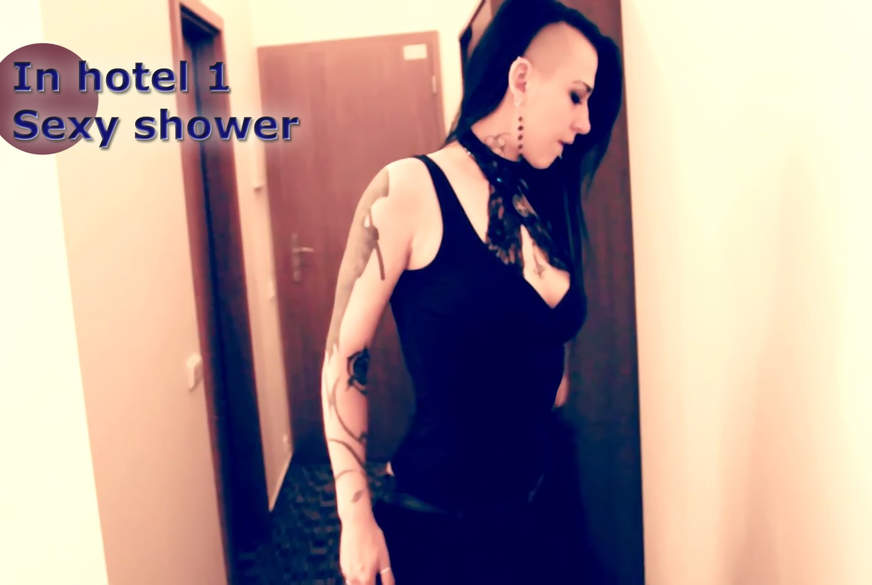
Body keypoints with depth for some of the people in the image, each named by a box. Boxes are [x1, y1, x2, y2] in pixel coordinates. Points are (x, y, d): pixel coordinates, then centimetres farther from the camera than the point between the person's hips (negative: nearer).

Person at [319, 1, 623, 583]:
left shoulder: (541, 209, 5)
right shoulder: (409, 190, -13)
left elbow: (550, 368, 10)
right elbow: (345, 358, -12)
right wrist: (357, 518, -13)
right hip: (431, 526, -6)